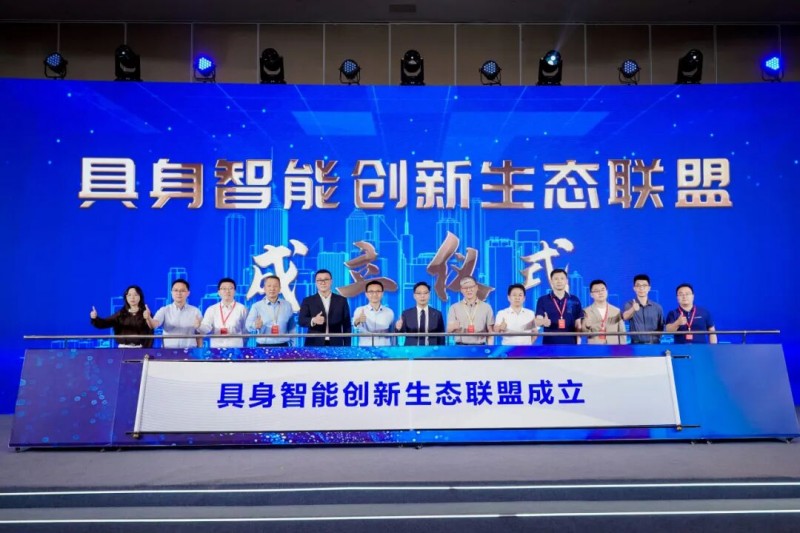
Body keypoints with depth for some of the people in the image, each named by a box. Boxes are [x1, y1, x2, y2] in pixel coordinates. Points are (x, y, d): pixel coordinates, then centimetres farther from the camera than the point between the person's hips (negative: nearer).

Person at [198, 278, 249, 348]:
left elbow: (246, 330, 9)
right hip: (216, 347, 2)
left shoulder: (241, 309, 2)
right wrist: (199, 326, -25)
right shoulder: (211, 309, 7)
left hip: (235, 348, -1)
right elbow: (206, 328, -6)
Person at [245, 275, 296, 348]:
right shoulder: (257, 306, 0)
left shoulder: (287, 305, 5)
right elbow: (248, 325, -10)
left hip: (282, 346, 1)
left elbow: (292, 328, 10)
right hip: (263, 346, -1)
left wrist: (293, 346, 8)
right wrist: (255, 325, -32)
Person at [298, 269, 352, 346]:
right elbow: (301, 320, -5)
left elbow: (346, 325, 9)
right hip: (314, 345, -1)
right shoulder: (308, 301, 7)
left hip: (335, 345, 1)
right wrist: (313, 320, -26)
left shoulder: (341, 300, 9)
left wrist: (347, 346, 2)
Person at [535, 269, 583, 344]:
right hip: (549, 344, -1)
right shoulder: (542, 300, 3)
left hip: (570, 344, 2)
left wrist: (578, 342, 2)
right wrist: (544, 322, -28)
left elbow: (578, 324, 11)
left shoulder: (575, 300, 8)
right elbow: (538, 321, -5)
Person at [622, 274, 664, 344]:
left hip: (654, 344, 2)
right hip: (636, 344, -2)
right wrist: (633, 309, -43)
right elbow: (625, 316, -24)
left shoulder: (657, 307, 7)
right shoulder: (629, 305, -1)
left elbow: (661, 327, 16)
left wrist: (656, 338, -2)